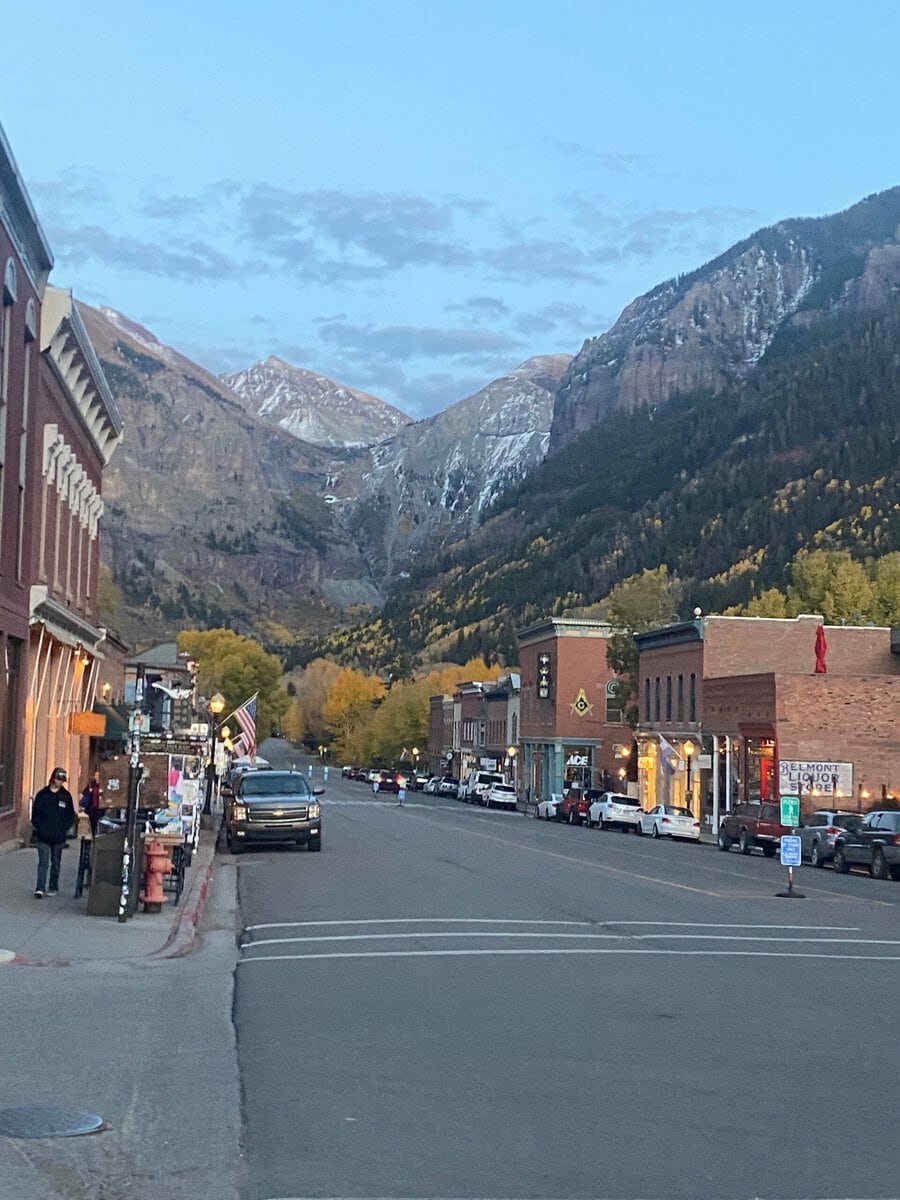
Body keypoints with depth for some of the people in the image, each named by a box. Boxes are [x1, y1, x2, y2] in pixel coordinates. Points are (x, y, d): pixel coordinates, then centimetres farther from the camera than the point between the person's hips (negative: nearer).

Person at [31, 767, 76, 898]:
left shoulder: (66, 796, 3)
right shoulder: (42, 794, 1)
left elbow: (71, 815, 6)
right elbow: (35, 813, 4)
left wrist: (64, 828, -4)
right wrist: (38, 827, -5)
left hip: (59, 837, 1)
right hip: (43, 836, -1)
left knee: (55, 863, 11)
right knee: (43, 862, -9)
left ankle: (53, 887, 21)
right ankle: (40, 888, -12)